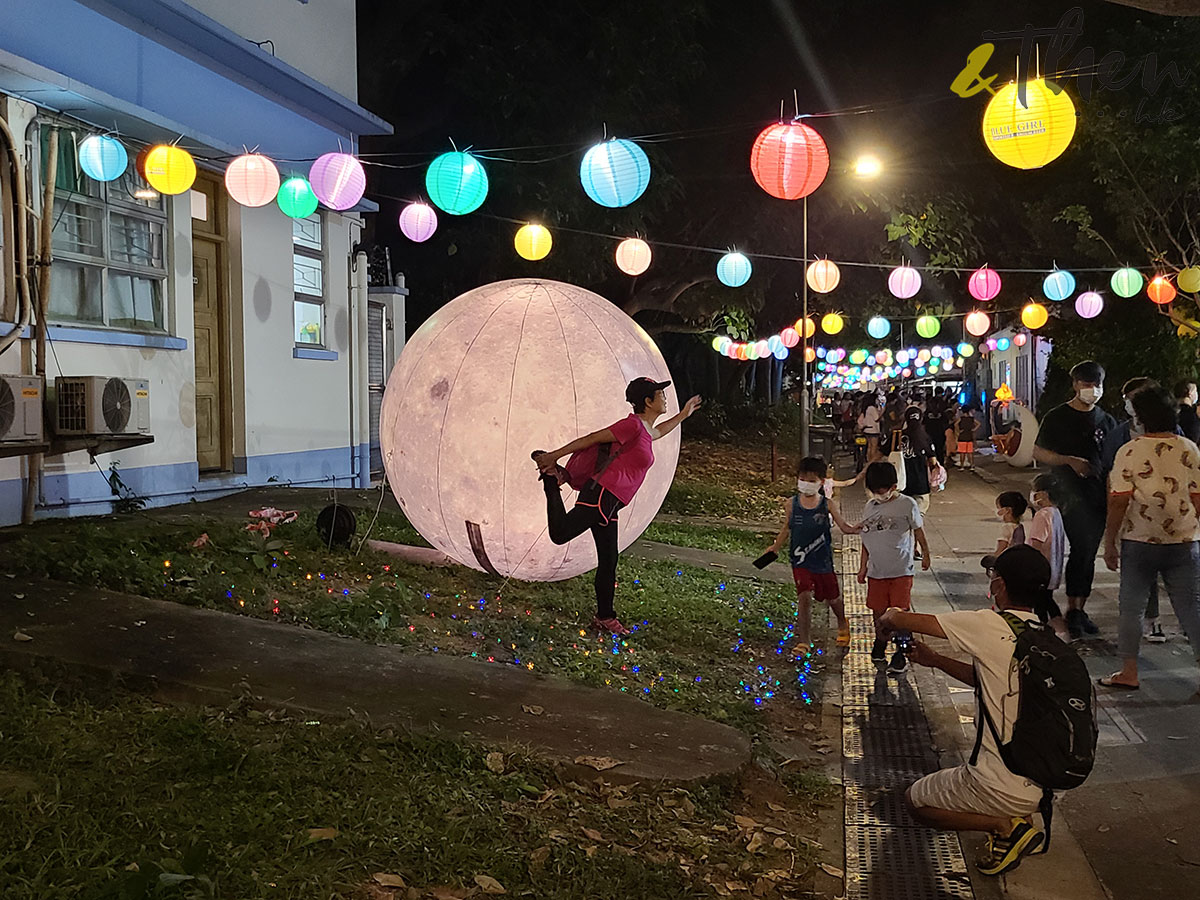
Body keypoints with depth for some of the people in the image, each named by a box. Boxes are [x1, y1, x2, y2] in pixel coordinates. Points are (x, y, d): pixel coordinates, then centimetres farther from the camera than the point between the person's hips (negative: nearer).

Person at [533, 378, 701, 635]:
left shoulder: (644, 429, 19)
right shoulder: (632, 425, -10)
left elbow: (656, 433, 46)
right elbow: (592, 439, -10)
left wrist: (683, 414, 54)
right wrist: (554, 456, -10)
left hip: (608, 504, 9)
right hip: (601, 495, -9)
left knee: (608, 562, 12)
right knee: (560, 534, -19)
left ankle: (605, 617, 20)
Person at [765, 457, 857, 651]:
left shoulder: (827, 504, -7)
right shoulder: (791, 505, -4)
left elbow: (844, 527, -4)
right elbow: (786, 528, 9)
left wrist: (857, 529, -23)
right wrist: (776, 546, 1)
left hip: (823, 560, 1)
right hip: (801, 561, 0)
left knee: (832, 597, 18)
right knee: (804, 597, -16)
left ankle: (842, 625, 49)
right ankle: (803, 640, -5)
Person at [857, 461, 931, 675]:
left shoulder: (907, 504, -7)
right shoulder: (869, 507, 6)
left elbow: (918, 530, 4)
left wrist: (925, 553, 8)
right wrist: (863, 567, 13)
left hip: (901, 570, -4)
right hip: (876, 570, 4)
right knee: (877, 610, 13)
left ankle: (900, 654, 8)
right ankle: (880, 642, 36)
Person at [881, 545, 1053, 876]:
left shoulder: (990, 626, -19)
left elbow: (898, 619, -14)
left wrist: (887, 620, 9)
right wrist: (935, 660, 22)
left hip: (1003, 788, -8)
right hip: (1043, 782, 8)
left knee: (915, 801, 17)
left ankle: (1005, 826, 2)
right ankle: (1019, 817, 14)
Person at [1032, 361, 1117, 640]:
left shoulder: (1106, 420, 12)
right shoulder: (1058, 417, 0)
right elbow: (1038, 452, -2)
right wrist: (1070, 460, -15)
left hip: (1099, 495, 4)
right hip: (1070, 495, -4)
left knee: (1087, 553, 8)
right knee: (1082, 549, -13)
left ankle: (1078, 610, 17)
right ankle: (1073, 609, -4)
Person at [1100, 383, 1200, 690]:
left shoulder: (1129, 451, -8)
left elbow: (1118, 503, -10)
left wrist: (1109, 543, -2)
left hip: (1139, 541, -2)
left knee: (1131, 607, 9)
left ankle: (1129, 673, 12)